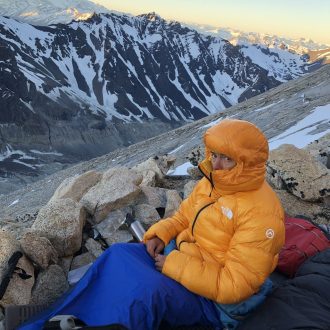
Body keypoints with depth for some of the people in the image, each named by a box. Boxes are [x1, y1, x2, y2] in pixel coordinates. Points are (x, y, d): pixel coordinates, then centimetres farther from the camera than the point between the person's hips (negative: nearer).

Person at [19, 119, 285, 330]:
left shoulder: (261, 214, -25)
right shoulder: (211, 183, 1)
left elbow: (234, 286, -26)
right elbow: (183, 216, 15)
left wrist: (174, 266, -24)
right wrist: (159, 235, -4)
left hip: (211, 298, -7)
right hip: (182, 259, 8)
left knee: (146, 290, -33)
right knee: (119, 256, -11)